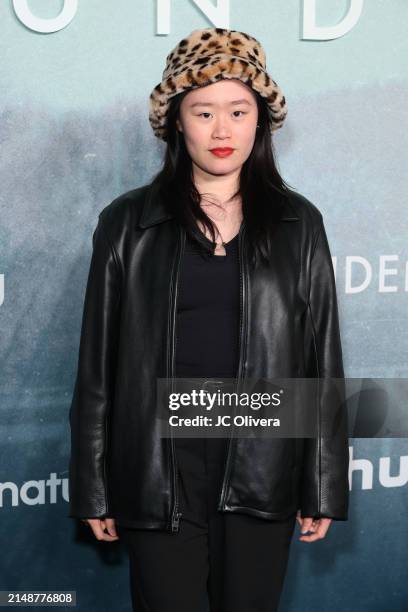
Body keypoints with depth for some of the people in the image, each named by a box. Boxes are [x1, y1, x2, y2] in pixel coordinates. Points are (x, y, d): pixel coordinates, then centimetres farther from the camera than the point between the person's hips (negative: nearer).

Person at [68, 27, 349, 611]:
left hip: (262, 465, 1)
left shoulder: (298, 224, 2)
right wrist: (92, 488, 2)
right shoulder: (127, 223, -1)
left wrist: (323, 486, 2)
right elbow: (98, 366, 1)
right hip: (160, 468, -1)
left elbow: (322, 364, 3)